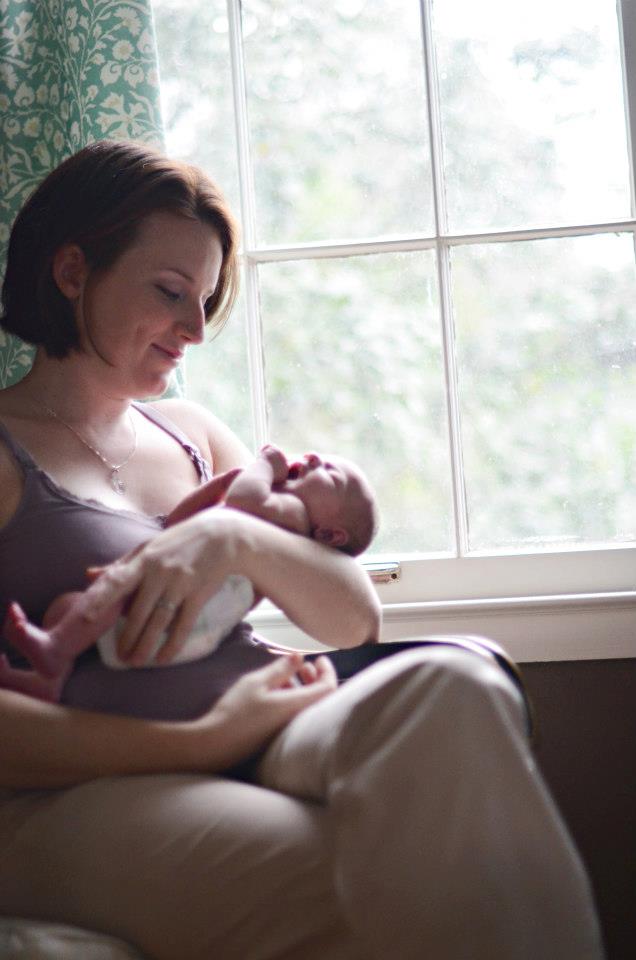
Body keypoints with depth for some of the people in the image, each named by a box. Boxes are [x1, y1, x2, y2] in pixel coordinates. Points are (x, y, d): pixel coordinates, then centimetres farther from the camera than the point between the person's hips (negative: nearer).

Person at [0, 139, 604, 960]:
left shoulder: (192, 434, 24)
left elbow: (356, 620, 14)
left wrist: (235, 537, -6)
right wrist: (204, 740, -15)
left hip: (272, 751, 6)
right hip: (85, 797, -5)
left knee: (446, 685, -29)